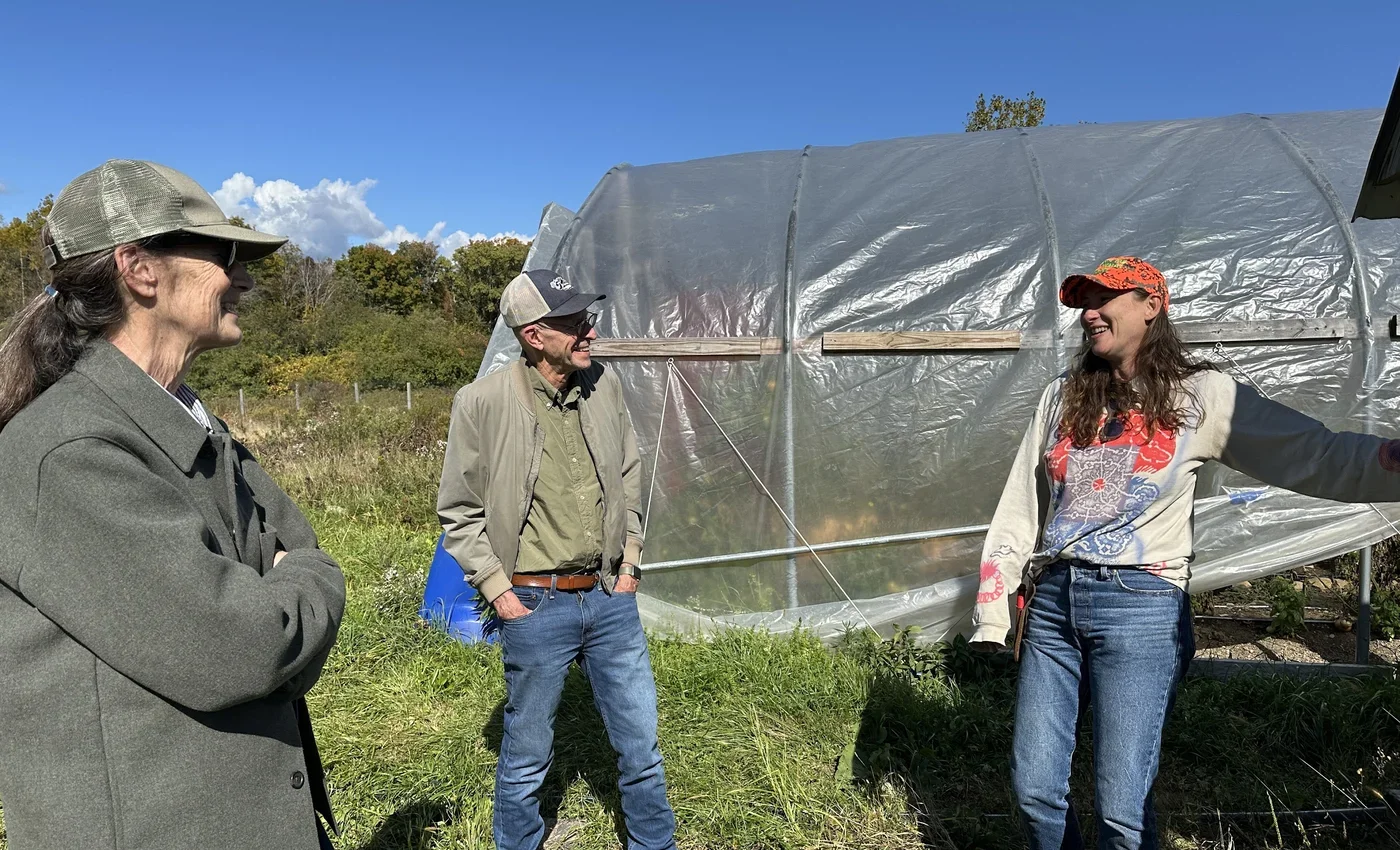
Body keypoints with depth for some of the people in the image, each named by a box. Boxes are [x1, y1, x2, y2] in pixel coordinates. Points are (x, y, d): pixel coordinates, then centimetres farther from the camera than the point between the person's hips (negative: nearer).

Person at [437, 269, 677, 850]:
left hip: (610, 599, 4)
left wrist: (628, 562, 9)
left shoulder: (604, 386, -1)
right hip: (536, 606, -4)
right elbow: (459, 512, -4)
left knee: (641, 742, 15)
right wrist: (497, 590, -7)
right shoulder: (483, 402, -13)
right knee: (526, 755, 14)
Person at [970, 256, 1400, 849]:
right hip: (1052, 601, 4)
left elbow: (1318, 456, -4)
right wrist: (991, 611, 6)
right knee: (1033, 790, 6)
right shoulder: (1062, 396, 12)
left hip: (1139, 607, -3)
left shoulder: (1200, 396, 3)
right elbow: (1019, 508, 10)